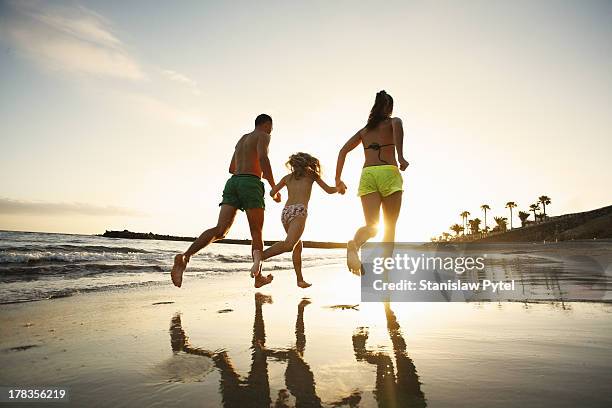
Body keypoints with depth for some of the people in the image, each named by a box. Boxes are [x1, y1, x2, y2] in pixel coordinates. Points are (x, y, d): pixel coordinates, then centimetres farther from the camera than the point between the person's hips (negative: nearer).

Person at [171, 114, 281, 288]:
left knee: (220, 231, -10)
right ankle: (258, 277, 9)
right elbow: (263, 158, -13)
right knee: (256, 233, 6)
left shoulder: (242, 139, 33)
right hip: (251, 185, -6)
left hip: (232, 183, 6)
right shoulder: (263, 136, 8)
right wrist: (274, 188, -10)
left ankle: (185, 257, -33)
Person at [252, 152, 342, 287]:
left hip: (285, 211, 6)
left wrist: (277, 195, 47)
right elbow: (329, 190, 20)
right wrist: (339, 187, 40)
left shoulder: (287, 177, 24)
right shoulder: (311, 175, 17)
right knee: (289, 244, -22)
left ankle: (300, 279, 11)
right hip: (299, 211, -5)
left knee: (298, 246, 16)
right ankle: (260, 256, -41)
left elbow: (272, 193, 24)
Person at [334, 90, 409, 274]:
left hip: (367, 174, 3)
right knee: (390, 227, 6)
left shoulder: (364, 130, 24)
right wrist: (400, 157, -21)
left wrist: (338, 179, 18)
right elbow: (397, 124, -14)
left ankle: (354, 244, -40)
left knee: (372, 226, -6)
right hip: (388, 173, -3)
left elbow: (343, 151, 15)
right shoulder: (393, 121, 12)